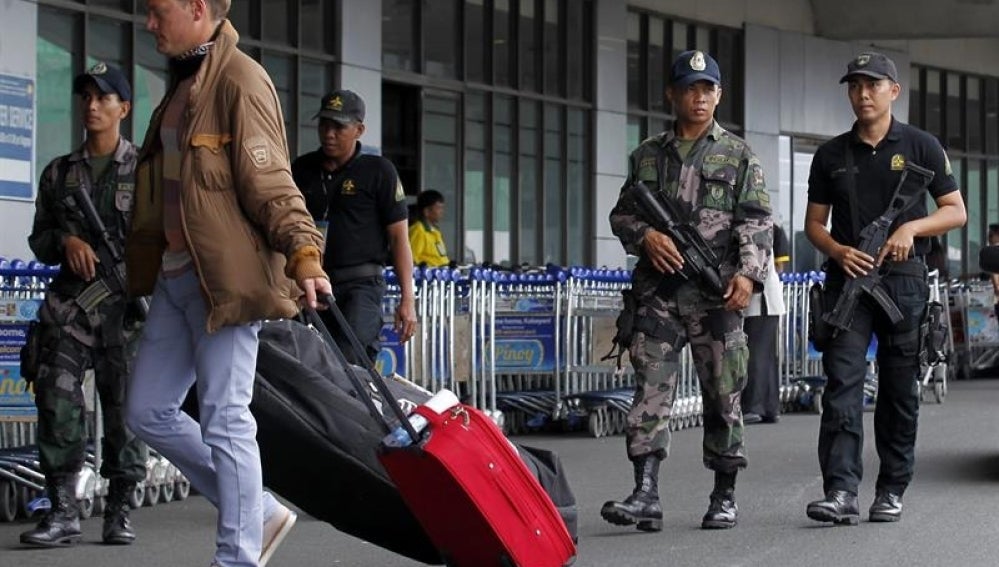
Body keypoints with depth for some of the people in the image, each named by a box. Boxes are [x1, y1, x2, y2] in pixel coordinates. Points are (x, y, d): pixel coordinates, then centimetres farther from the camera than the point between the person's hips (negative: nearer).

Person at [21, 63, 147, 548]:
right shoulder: (59, 173, 15)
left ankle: (119, 512, 9)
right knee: (58, 397, -10)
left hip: (128, 302, -2)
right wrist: (65, 240, -4)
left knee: (125, 405, -1)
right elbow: (38, 241, 18)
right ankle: (62, 512, -6)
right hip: (69, 302, 2)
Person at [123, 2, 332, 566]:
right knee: (149, 411, 12)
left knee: (224, 421, -6)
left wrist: (303, 252, -30)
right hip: (173, 276, 10)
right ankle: (261, 513, 21)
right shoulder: (183, 86, 17)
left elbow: (270, 181, -18)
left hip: (225, 278, -10)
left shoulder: (240, 79, -12)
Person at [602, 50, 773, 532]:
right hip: (657, 292, 2)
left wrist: (749, 272, -15)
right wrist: (645, 235, -4)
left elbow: (756, 222, 0)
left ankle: (724, 496, 14)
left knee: (722, 396, 4)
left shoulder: (738, 156, 7)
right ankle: (646, 495, -13)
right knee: (650, 391, -8)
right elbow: (622, 214, 17)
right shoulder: (649, 154, 14)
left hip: (716, 293, -2)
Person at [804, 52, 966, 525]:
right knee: (842, 382, -12)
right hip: (847, 276, 1)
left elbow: (956, 211, 5)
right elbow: (814, 223, 14)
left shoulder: (920, 146, 5)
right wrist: (838, 251, -7)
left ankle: (891, 492, 13)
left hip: (903, 278, -1)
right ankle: (841, 493, -19)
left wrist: (911, 227, -12)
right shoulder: (831, 155, 11)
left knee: (900, 389, 4)